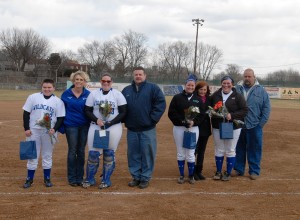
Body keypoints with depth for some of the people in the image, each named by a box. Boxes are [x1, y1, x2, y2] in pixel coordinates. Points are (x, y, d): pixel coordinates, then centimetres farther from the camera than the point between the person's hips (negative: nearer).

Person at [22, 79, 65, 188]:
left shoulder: (58, 101, 0)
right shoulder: (33, 97, 2)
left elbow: (60, 118, -1)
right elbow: (26, 113, 4)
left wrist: (54, 129, -17)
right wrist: (26, 128, -4)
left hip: (49, 132, 0)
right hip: (34, 130, 0)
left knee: (47, 155, 9)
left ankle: (47, 178, 21)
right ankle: (29, 179, 16)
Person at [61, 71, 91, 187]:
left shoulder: (88, 94, 0)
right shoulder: (66, 94, -1)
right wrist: (61, 126, -1)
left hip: (84, 126, 1)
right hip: (71, 126, -1)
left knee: (81, 151, 8)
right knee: (72, 151, 3)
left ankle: (80, 177, 18)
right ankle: (72, 178, 12)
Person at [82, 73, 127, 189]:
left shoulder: (118, 94, 0)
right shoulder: (93, 94, 5)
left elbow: (123, 112, -3)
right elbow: (88, 111, 4)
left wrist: (110, 123, -14)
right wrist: (96, 120, -14)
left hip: (113, 127, -1)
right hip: (95, 127, 1)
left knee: (109, 154, 3)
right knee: (93, 153, 1)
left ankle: (106, 180, 16)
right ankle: (90, 179, 17)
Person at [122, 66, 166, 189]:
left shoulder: (153, 88, -2)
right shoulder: (126, 90, 10)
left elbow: (161, 103, -8)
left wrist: (153, 118, -11)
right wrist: (125, 119, 4)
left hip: (148, 129, -4)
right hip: (131, 129, 4)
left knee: (147, 154, 1)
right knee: (133, 154, 9)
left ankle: (145, 178, 11)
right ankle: (136, 177, 20)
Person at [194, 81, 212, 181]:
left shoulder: (209, 99, 7)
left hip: (205, 128, 5)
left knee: (202, 150, 12)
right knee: (194, 150, 1)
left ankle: (199, 171, 21)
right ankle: (193, 171, 12)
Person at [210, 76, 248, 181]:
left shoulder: (237, 96, -5)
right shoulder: (215, 95, 4)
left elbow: (244, 110, -9)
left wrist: (232, 115, -20)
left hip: (233, 128, -3)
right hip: (217, 127, 3)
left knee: (230, 151, 7)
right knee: (219, 150, 12)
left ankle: (228, 173, 20)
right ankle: (218, 172, 26)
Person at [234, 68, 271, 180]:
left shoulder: (261, 91, 0)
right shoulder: (237, 89, 4)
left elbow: (266, 108, 0)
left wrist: (261, 123, -5)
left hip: (254, 126, -2)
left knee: (254, 149, 4)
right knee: (239, 149, 12)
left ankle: (254, 171, 16)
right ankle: (238, 169, 23)